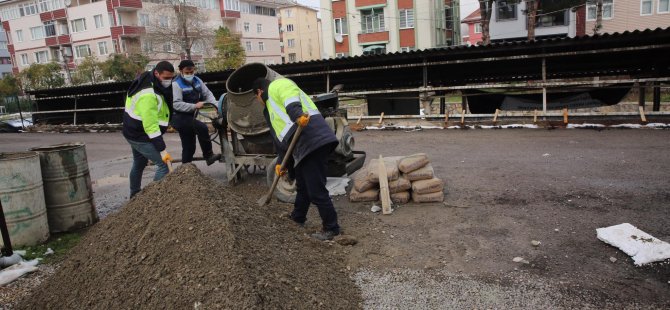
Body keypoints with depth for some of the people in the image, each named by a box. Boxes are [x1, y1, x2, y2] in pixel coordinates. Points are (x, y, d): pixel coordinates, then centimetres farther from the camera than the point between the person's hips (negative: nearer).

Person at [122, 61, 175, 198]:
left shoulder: (149, 84, 2)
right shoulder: (148, 95, -30)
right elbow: (151, 126, -32)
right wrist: (162, 150, -32)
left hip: (135, 133, 10)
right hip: (141, 137, -10)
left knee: (139, 164, 24)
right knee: (164, 165, -13)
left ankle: (134, 195, 41)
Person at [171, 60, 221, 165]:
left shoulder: (197, 80, 7)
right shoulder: (176, 84, -16)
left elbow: (207, 93, 5)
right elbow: (176, 104, -26)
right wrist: (195, 106, -34)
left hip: (189, 116, 8)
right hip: (179, 117, -8)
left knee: (189, 147, 11)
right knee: (202, 127, -29)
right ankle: (208, 156, -20)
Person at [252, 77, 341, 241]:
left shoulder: (277, 85, 4)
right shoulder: (272, 106, 34)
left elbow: (291, 99, -20)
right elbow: (280, 135, 34)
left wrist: (297, 116, -39)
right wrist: (280, 161, 32)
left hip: (313, 141, -11)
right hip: (303, 147, 11)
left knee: (315, 190, -6)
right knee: (302, 185, 25)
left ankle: (331, 228, 6)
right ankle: (297, 217, 44)